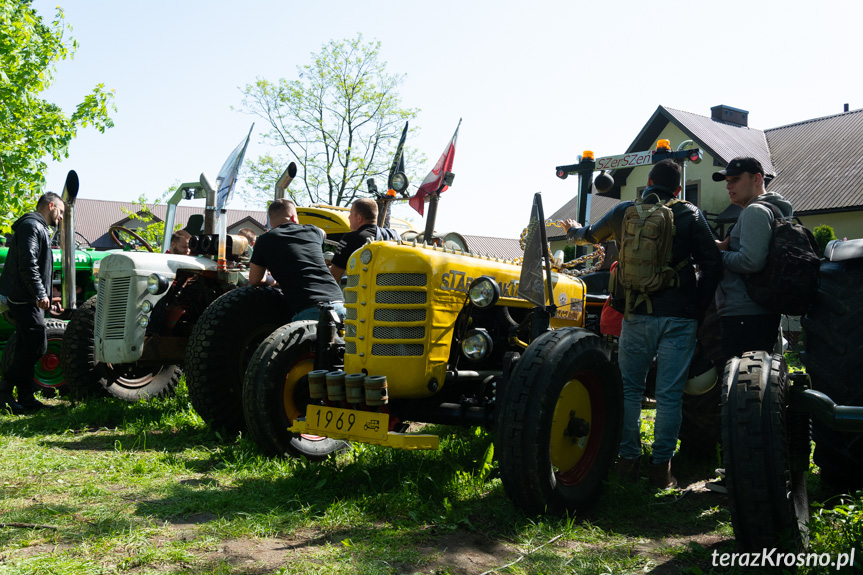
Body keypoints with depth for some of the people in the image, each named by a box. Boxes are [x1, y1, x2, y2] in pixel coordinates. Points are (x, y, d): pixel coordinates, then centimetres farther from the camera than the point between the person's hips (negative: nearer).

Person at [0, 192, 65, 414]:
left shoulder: (39, 228, 23)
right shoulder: (31, 226, -10)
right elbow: (28, 264, -21)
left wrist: (45, 294, 28)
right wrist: (40, 294, -24)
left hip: (27, 299, 11)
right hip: (24, 298, -11)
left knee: (28, 348, 11)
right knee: (36, 345, -13)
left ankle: (26, 398, 14)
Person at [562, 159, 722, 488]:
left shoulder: (624, 212, 8)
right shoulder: (690, 215, 4)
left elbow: (591, 236, 27)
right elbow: (712, 264, -1)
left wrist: (573, 232, 50)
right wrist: (699, 308, 8)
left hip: (638, 315, 1)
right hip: (680, 317, -1)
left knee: (630, 389, 12)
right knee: (669, 395, 2)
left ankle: (628, 460, 15)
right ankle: (661, 468, 5)